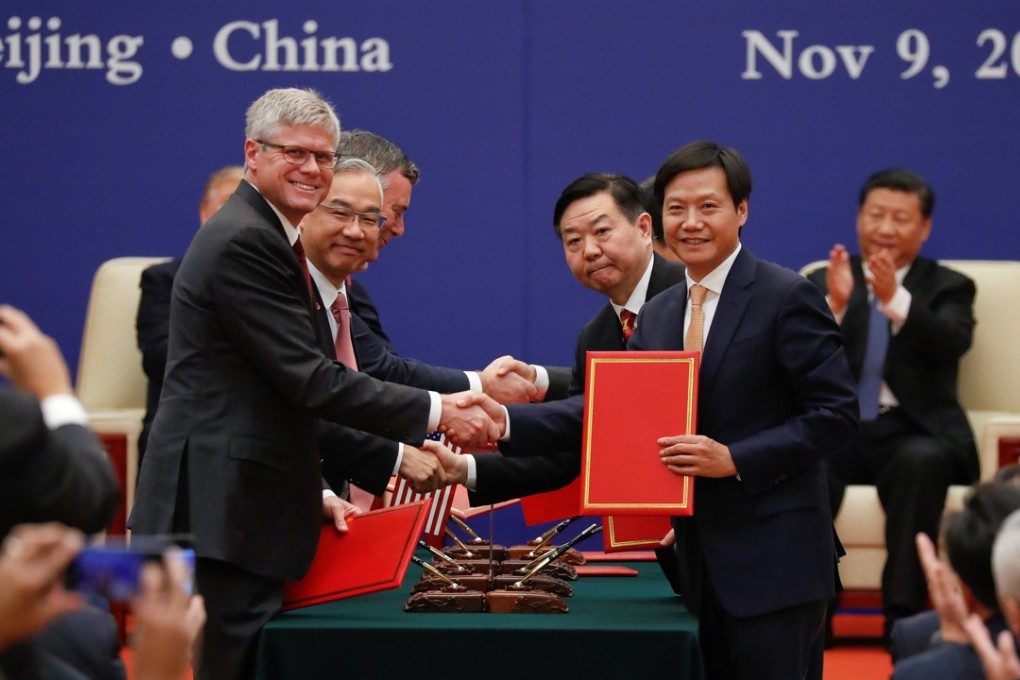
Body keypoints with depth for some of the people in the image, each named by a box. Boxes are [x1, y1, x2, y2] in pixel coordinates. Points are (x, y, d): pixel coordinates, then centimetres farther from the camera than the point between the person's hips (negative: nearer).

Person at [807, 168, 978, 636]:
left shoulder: (947, 287, 14)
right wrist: (835, 305, -18)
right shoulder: (823, 283, 16)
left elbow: (952, 343, -10)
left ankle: (904, 617, -33)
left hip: (911, 432, -1)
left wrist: (895, 298, -26)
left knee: (921, 461, -37)